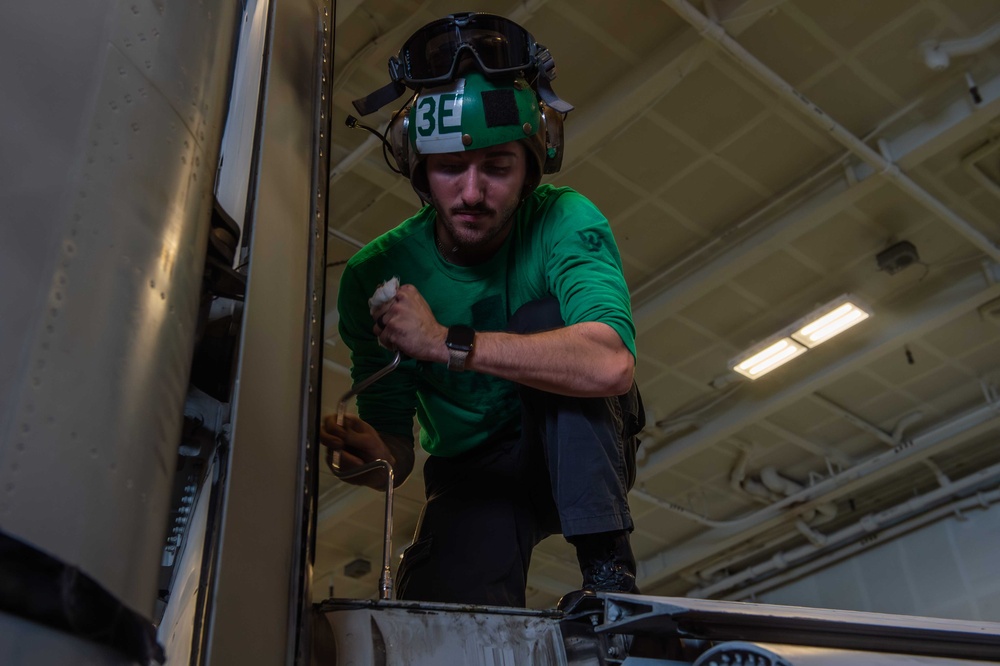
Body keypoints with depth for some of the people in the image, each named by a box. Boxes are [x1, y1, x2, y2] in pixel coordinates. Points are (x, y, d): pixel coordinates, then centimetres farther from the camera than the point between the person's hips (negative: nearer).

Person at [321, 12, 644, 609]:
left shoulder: (564, 221, -18)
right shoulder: (377, 276, -13)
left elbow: (611, 365, -37)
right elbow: (396, 448, -10)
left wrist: (446, 343, -40)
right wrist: (374, 456, -36)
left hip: (579, 459, 0)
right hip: (472, 478, 0)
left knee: (544, 320, -29)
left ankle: (607, 567, -23)